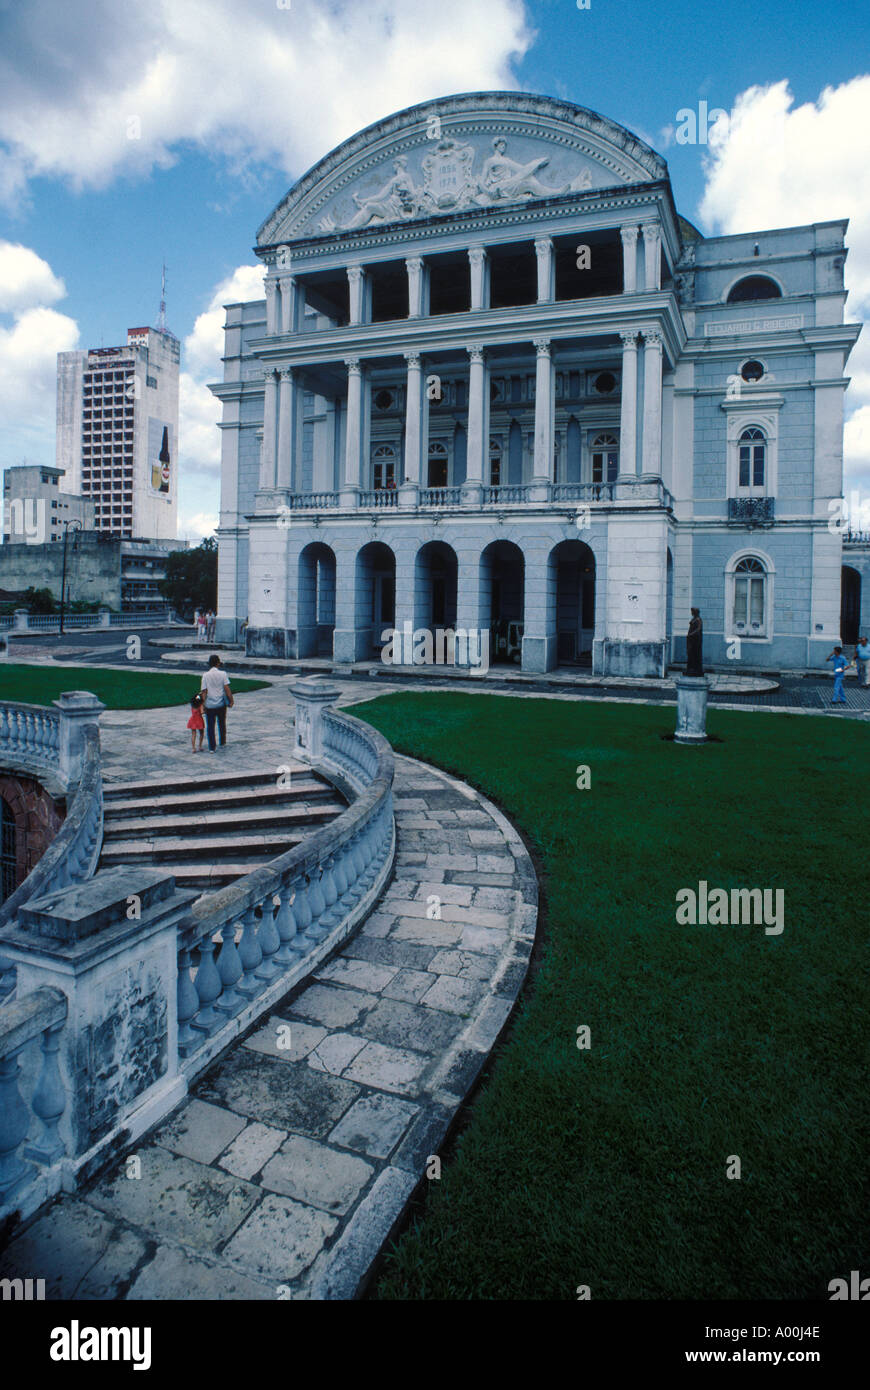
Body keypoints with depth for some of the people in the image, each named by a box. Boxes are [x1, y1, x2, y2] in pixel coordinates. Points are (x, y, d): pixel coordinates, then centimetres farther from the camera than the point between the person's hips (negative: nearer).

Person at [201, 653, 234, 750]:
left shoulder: (205, 675, -5)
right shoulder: (223, 674, -6)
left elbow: (204, 691, -7)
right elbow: (227, 689, -11)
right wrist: (231, 701, -3)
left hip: (209, 705, -1)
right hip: (221, 704, 1)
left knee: (210, 727, 6)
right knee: (222, 724, 20)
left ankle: (211, 748, 6)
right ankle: (222, 743, 32)